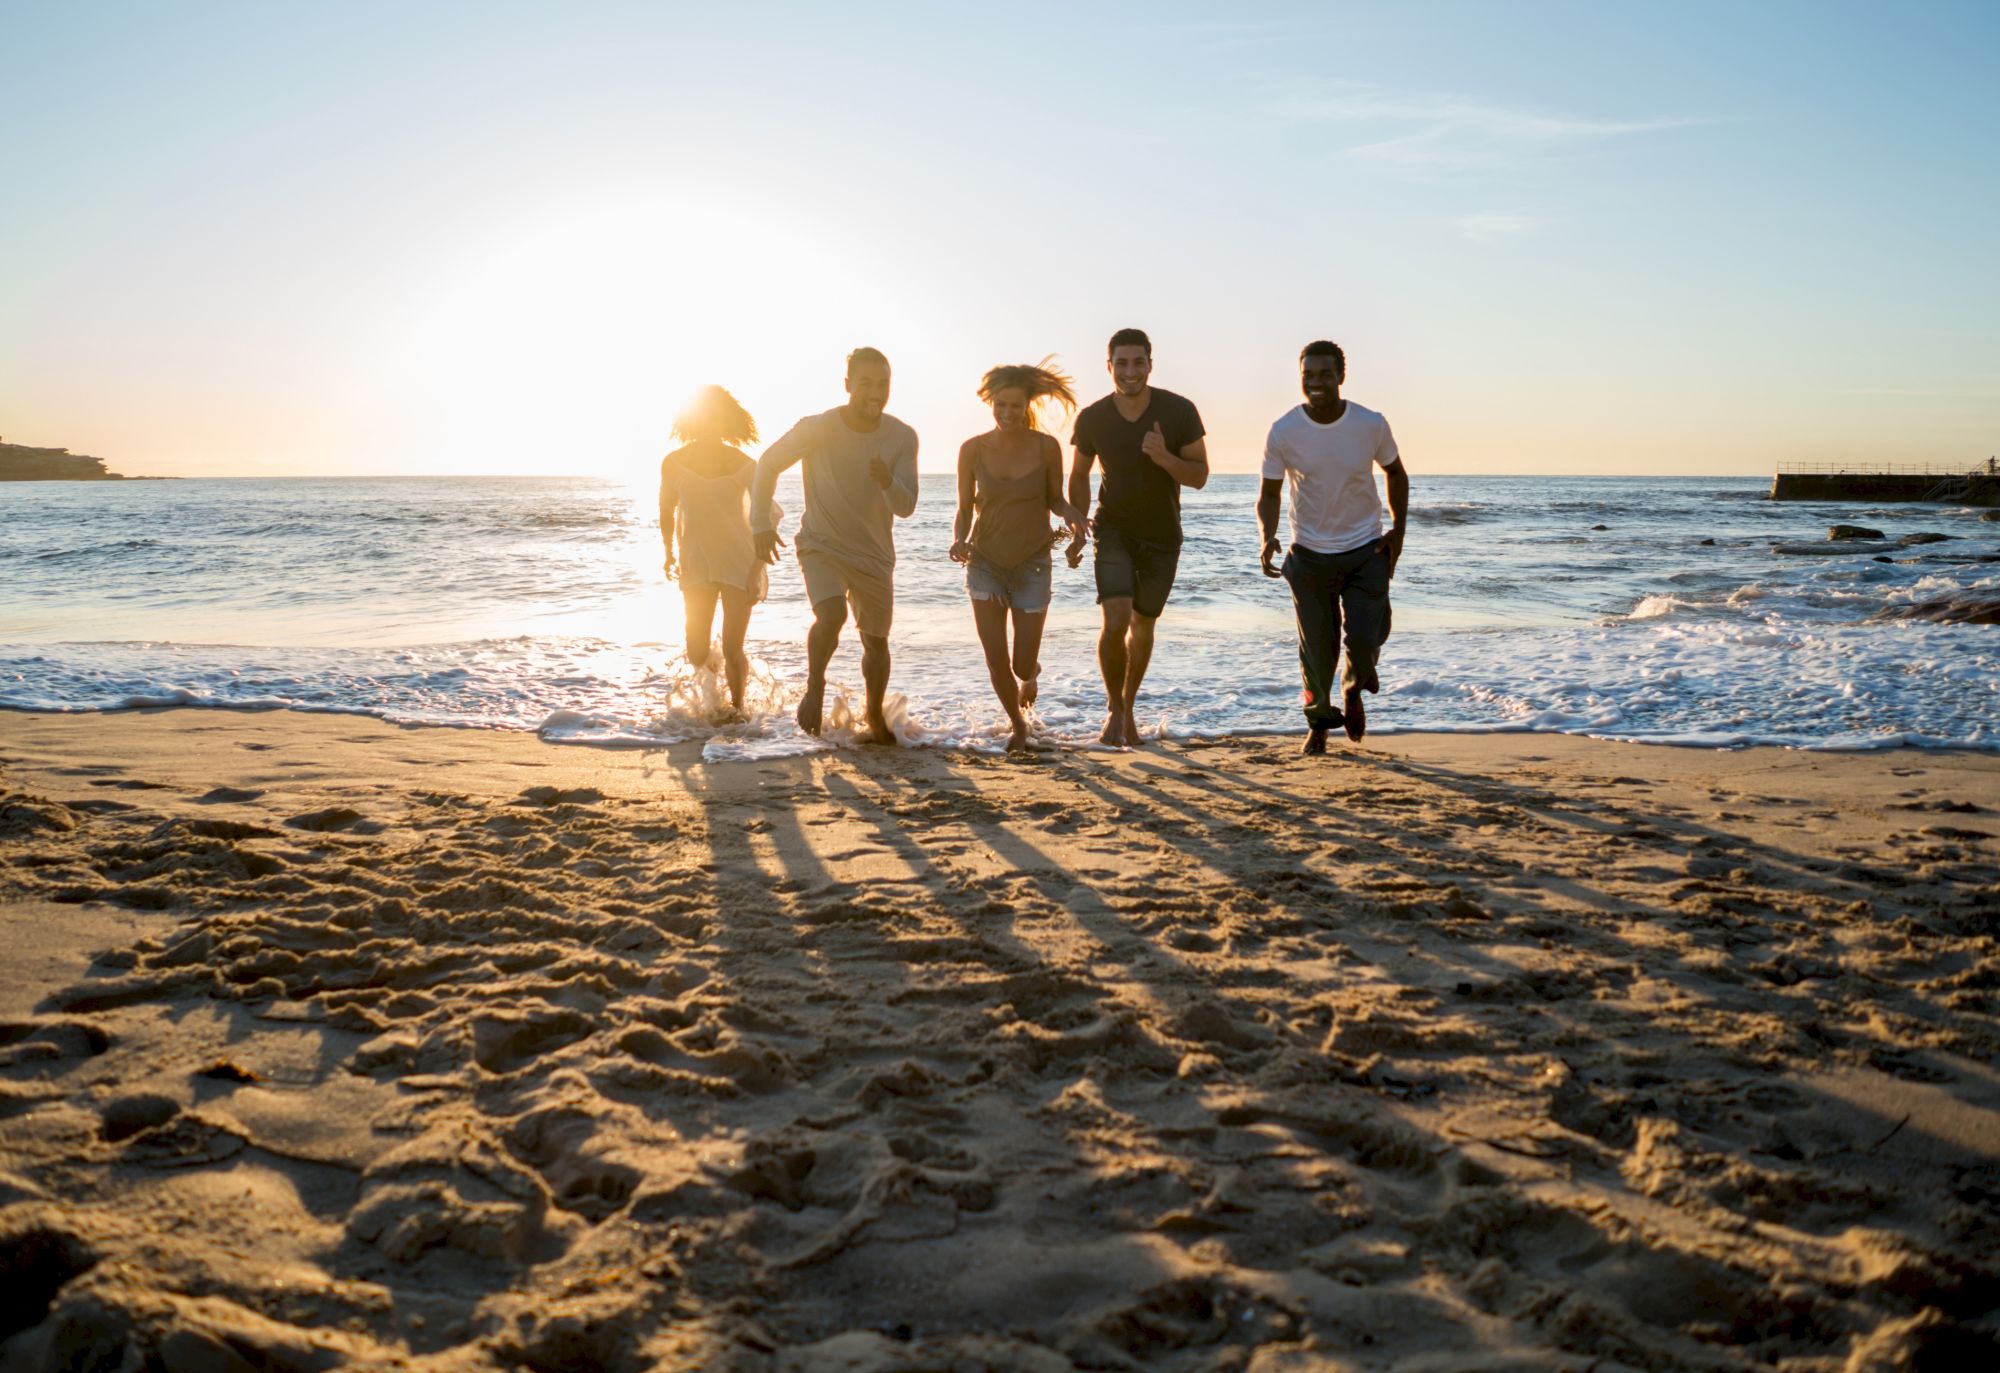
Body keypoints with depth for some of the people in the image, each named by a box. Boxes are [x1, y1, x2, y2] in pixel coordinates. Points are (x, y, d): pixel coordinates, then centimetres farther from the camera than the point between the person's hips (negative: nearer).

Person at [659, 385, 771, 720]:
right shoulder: (674, 463, -3)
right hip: (696, 565, 2)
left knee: (732, 649, -8)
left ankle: (737, 706, 16)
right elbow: (667, 509, 14)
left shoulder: (744, 466, -9)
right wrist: (669, 552, 20)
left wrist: (757, 569, -12)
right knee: (696, 653, 2)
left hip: (739, 564, -2)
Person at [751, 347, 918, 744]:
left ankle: (875, 717, 35)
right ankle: (815, 686, -2)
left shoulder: (903, 437, -12)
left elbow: (906, 507, -13)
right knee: (831, 615, -29)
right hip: (821, 546, -3)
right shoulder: (817, 429, -19)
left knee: (876, 639, 12)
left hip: (874, 554, 3)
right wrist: (762, 524, -6)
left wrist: (888, 482, -36)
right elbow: (769, 463, -3)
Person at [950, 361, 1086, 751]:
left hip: (1032, 565, 0)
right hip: (985, 562, 1)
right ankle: (1017, 725, 25)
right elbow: (964, 511, -1)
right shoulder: (972, 450, -9)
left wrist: (1071, 514, -18)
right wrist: (959, 541, -21)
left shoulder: (1046, 447, -10)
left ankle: (1031, 674, 41)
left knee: (1022, 665, 1)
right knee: (996, 660, -4)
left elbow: (1054, 500, 4)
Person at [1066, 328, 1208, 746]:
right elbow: (1079, 475, 5)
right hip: (1114, 529, -1)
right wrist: (1077, 529, -4)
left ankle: (1129, 706, 35)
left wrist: (1165, 458, -28)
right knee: (1115, 621, -19)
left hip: (1162, 535, 1)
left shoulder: (1179, 412, -14)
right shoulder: (1092, 419, -12)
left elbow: (1200, 476, -9)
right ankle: (1114, 709, 1)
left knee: (1143, 625, 14)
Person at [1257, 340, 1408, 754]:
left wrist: (1398, 530, -1)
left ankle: (1354, 689, 26)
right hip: (1309, 554, 0)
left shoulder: (1371, 425, -9)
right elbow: (1269, 493, -2)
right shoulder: (1283, 433, -11)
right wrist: (1268, 537, -21)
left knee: (1364, 640, -9)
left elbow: (1396, 474, 8)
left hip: (1366, 550, 0)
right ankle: (1318, 721, 29)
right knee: (1316, 649, 4)